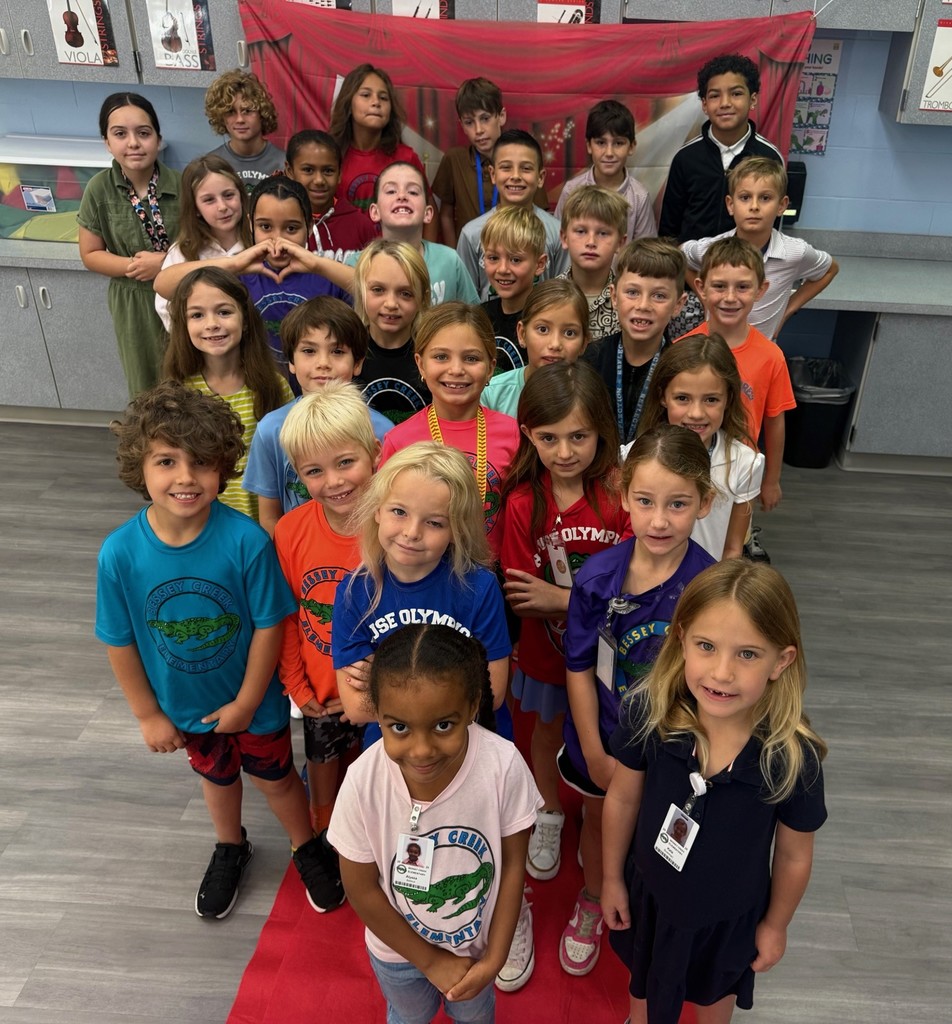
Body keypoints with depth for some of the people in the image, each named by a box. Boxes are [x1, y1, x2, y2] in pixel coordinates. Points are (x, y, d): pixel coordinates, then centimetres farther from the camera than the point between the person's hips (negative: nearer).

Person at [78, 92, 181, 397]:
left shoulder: (180, 184, -13)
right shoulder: (99, 189, -11)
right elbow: (90, 255, -5)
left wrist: (165, 262, -20)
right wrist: (135, 265, -20)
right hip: (134, 304, 1)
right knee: (147, 386, 18)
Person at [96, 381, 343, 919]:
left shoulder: (247, 540, -32)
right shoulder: (120, 551, -23)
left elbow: (269, 625, -21)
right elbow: (120, 641, -10)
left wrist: (246, 702, -13)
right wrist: (148, 715, -3)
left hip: (253, 701, -3)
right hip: (185, 706, 3)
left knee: (276, 776, 21)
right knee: (216, 775, 29)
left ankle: (308, 848, 50)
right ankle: (231, 848, 59)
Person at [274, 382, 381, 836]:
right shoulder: (290, 531, -16)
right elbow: (285, 617, -2)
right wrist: (297, 687, 1)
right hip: (321, 694, 3)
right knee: (323, 762, 26)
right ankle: (322, 842, 54)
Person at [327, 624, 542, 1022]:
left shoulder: (504, 765, -33)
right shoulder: (363, 782, -33)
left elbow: (512, 863, -16)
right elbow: (361, 890, -18)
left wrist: (495, 956, -12)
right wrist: (431, 960, -11)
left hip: (477, 941, 1)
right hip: (399, 948, 0)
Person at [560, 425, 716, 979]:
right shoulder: (598, 576, -19)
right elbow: (580, 668, -10)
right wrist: (596, 754, -7)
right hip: (601, 738, 1)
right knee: (600, 819, 25)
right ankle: (592, 903, 55)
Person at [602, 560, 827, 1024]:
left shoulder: (793, 758, -34)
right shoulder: (648, 715, -31)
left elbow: (794, 856, -14)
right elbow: (622, 798, -13)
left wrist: (775, 925, 1)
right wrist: (612, 878, 0)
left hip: (730, 915, -1)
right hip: (649, 892, 1)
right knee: (645, 983, 34)